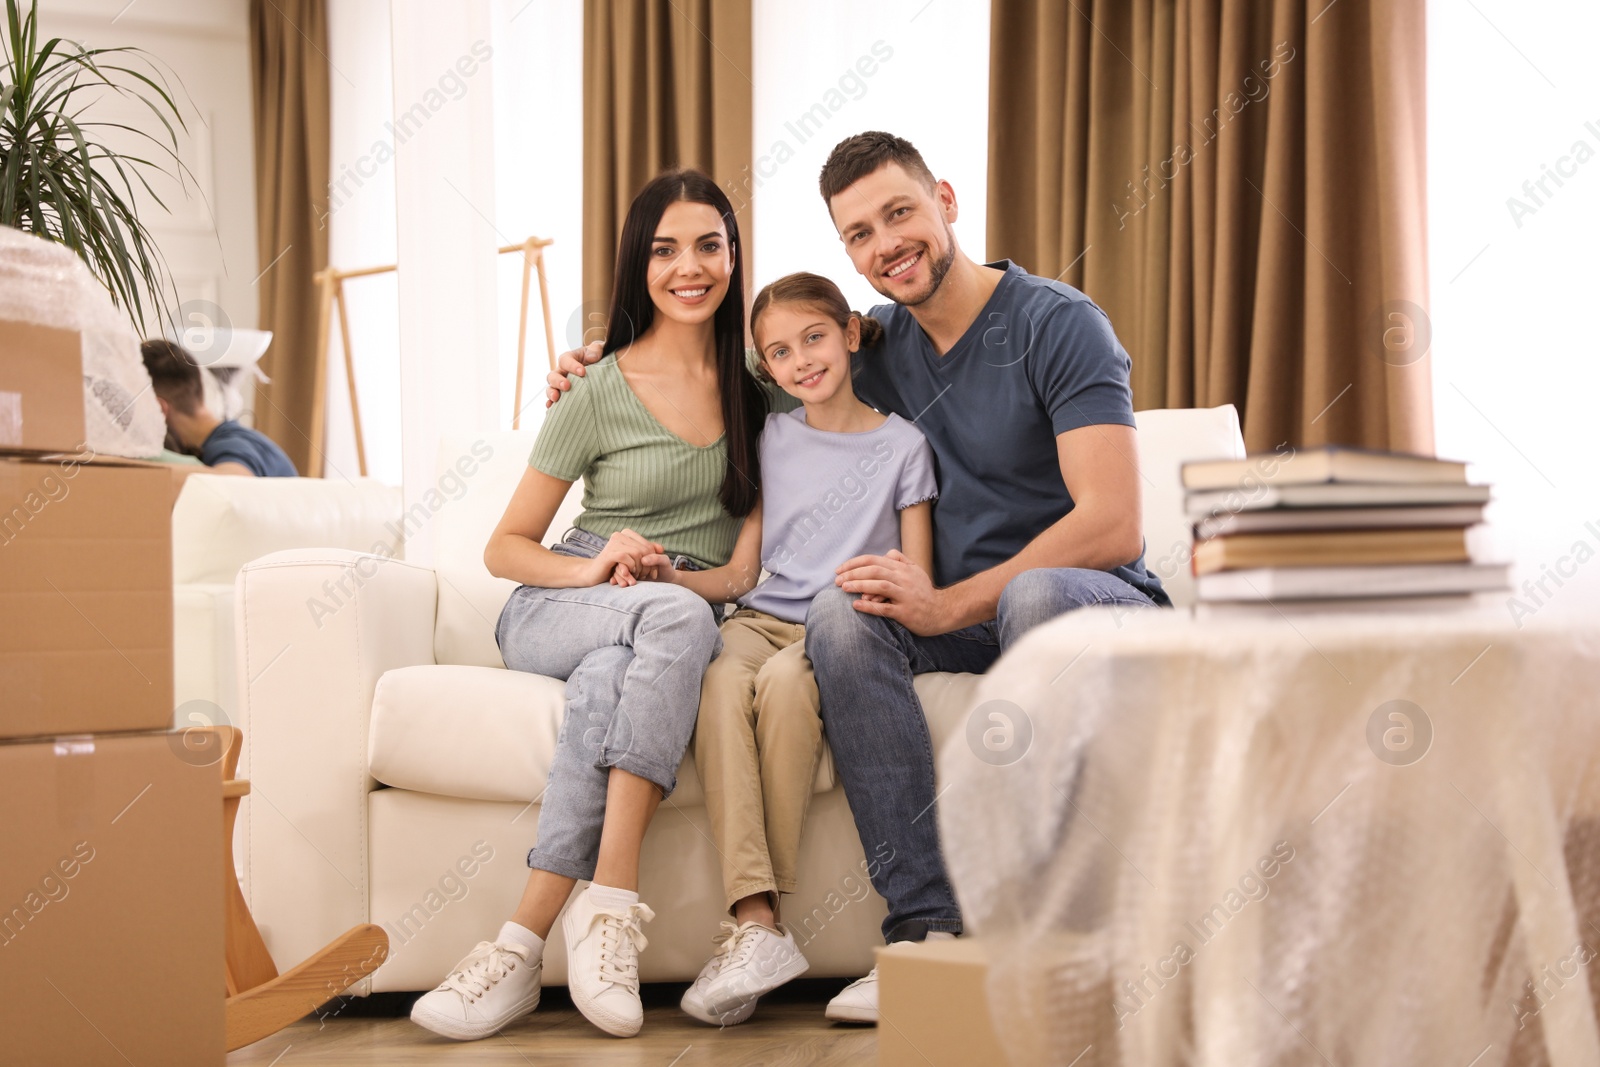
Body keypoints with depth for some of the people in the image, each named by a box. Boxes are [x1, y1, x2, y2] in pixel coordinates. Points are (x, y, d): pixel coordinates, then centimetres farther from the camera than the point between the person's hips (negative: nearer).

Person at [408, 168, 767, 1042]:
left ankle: (523, 941, -41)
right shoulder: (601, 391, 2)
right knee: (679, 617, -38)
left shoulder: (755, 384, 12)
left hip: (679, 620, 2)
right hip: (556, 611, -2)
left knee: (607, 680, -37)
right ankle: (612, 902, -42)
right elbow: (503, 548, 4)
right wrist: (593, 568, -15)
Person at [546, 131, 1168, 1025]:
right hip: (964, 614, 5)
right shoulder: (882, 349, 10)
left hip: (1104, 601, -5)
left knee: (1035, 593, -40)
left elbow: (1112, 525, -21)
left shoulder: (1059, 323, -11)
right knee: (842, 613, -26)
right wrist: (614, 366, 14)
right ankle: (927, 927, -32)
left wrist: (950, 604, -26)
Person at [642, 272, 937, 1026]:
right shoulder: (771, 441, 18)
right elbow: (741, 574, 16)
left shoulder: (900, 445, 8)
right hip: (762, 619, 3)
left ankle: (767, 904, -29)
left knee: (784, 678, -38)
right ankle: (755, 925, -43)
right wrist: (672, 577, -3)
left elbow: (918, 588, 4)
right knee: (719, 681, -34)